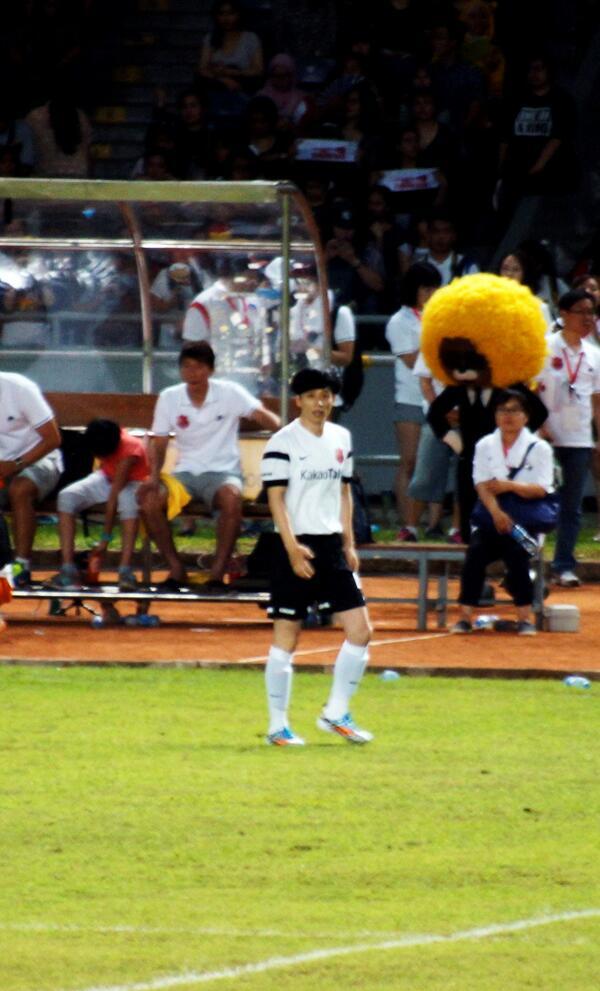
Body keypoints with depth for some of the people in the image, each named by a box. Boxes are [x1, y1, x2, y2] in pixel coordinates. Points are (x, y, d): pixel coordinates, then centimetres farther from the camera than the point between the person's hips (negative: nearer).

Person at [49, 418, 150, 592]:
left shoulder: (130, 450, -34)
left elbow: (115, 494, -36)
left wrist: (106, 537, -36)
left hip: (132, 482, -5)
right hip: (106, 479, 5)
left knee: (127, 499, -42)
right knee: (67, 496, -21)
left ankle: (125, 571, -43)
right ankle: (68, 570, -25)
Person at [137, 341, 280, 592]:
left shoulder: (230, 393, -6)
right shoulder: (169, 398, 1)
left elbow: (265, 418, -14)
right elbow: (159, 443, 6)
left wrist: (276, 426, -38)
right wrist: (154, 475, -12)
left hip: (223, 471, -3)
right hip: (186, 473, 3)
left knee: (231, 497, -38)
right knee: (148, 499, -26)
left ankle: (218, 571, -23)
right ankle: (176, 569, -9)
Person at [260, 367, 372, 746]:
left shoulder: (341, 439, 12)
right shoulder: (283, 443, -8)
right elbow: (276, 498, -12)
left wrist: (349, 543, 13)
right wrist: (292, 547, -19)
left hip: (331, 545, 6)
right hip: (296, 547, -6)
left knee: (360, 630, -1)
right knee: (286, 637, -2)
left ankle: (336, 713, 11)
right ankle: (278, 725, 5)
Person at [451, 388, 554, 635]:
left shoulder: (539, 448, 3)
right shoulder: (485, 446, 11)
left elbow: (540, 490, -7)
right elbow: (482, 485, -3)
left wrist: (510, 486, -25)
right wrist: (496, 513, -21)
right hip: (491, 517, 2)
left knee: (515, 550, -29)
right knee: (476, 549, -24)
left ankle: (524, 617, -24)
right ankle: (465, 617, -25)